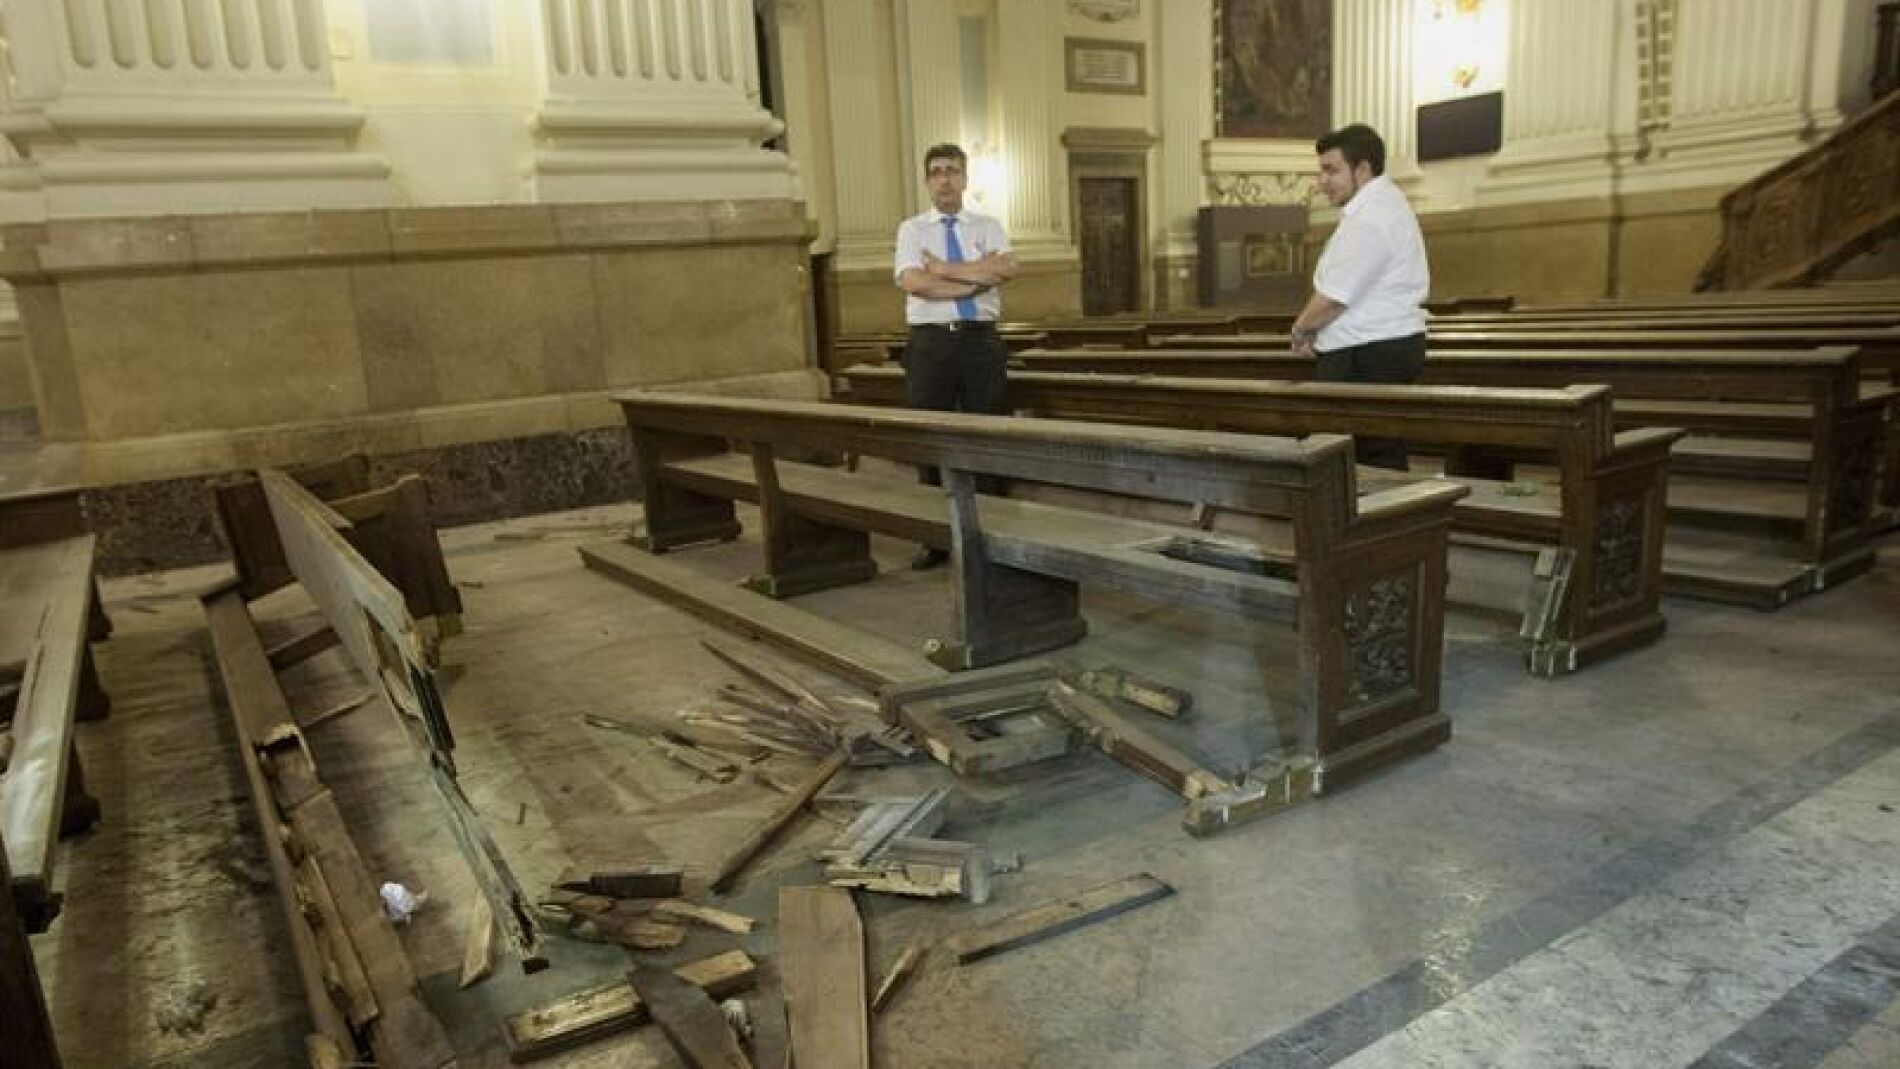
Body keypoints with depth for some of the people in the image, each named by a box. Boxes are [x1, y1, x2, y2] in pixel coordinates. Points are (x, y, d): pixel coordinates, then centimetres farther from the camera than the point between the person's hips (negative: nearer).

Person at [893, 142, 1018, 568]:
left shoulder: (988, 225, 11)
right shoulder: (912, 229, 7)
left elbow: (1007, 268, -10)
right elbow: (913, 282, -11)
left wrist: (943, 268, -9)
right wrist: (980, 277, -11)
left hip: (982, 341, 1)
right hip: (931, 343, -1)